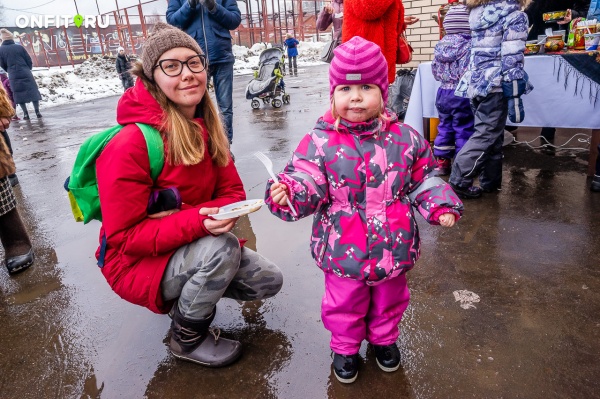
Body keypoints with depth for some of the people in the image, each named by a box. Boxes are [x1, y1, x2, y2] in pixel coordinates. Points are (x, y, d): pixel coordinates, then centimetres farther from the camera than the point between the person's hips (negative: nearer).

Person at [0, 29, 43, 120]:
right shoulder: (19, 47, -4)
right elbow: (29, 61, 0)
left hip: (13, 76, 1)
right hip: (26, 74, -1)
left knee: (19, 94, 10)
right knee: (33, 91, 8)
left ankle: (25, 113, 7)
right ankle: (37, 111, 4)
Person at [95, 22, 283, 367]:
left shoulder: (207, 127, -2)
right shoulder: (131, 144, -26)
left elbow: (232, 191, 0)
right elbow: (125, 237, -22)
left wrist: (224, 213, -24)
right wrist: (196, 222, -35)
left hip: (196, 246, 7)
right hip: (137, 262, -6)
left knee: (269, 280, -3)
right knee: (223, 248, -33)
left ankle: (192, 292, 19)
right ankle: (187, 338, -4)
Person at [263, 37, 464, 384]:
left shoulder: (406, 138, -7)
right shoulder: (320, 141, -15)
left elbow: (424, 179, 4)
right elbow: (308, 183, -20)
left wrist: (441, 206, -9)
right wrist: (288, 193, -40)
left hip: (392, 247, 3)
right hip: (343, 250, -2)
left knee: (389, 301, 26)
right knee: (344, 305, 19)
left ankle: (384, 339, 56)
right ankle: (345, 348, 47)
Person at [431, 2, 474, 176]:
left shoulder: (440, 44, 4)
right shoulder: (470, 45, -14)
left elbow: (435, 71, 10)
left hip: (443, 93, 6)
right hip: (463, 94, -5)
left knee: (444, 127, 15)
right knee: (463, 130, 4)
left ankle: (442, 162, 21)